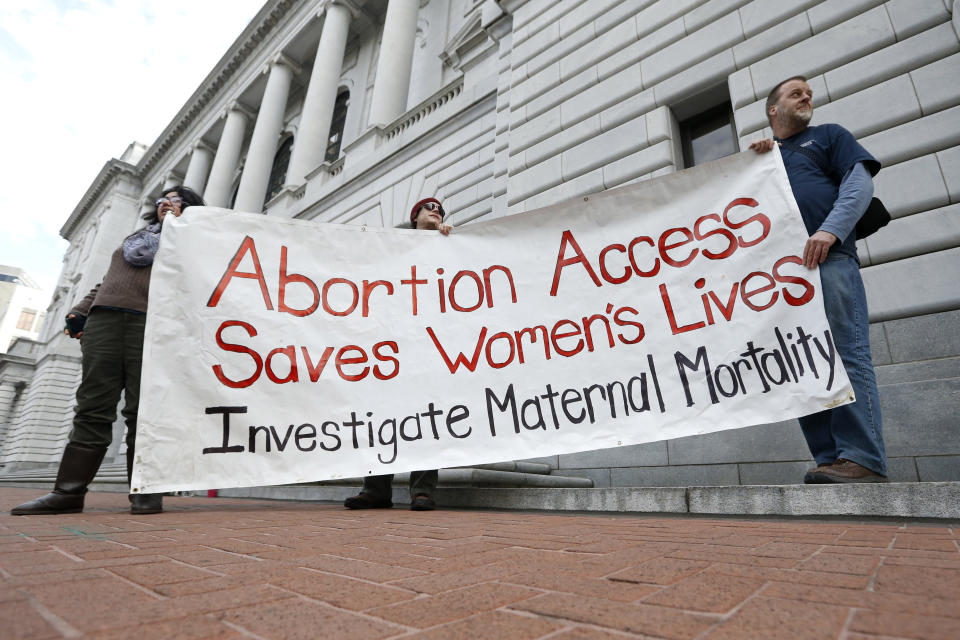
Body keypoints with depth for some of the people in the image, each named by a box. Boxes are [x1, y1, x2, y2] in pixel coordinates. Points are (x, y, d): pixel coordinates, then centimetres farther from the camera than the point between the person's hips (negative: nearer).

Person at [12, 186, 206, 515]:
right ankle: (68, 491, 1)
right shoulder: (134, 238, 33)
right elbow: (106, 282, 29)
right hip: (104, 318, 5)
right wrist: (80, 312, 15)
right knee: (92, 407, -1)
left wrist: (175, 223, 6)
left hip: (148, 322, -5)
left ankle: (145, 490, -9)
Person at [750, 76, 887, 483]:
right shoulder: (761, 156, 30)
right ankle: (830, 462, -1)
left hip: (828, 259, -3)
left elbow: (860, 180, 5)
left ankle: (863, 461, -14)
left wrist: (831, 230, -14)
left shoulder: (828, 135, 21)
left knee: (848, 355, -13)